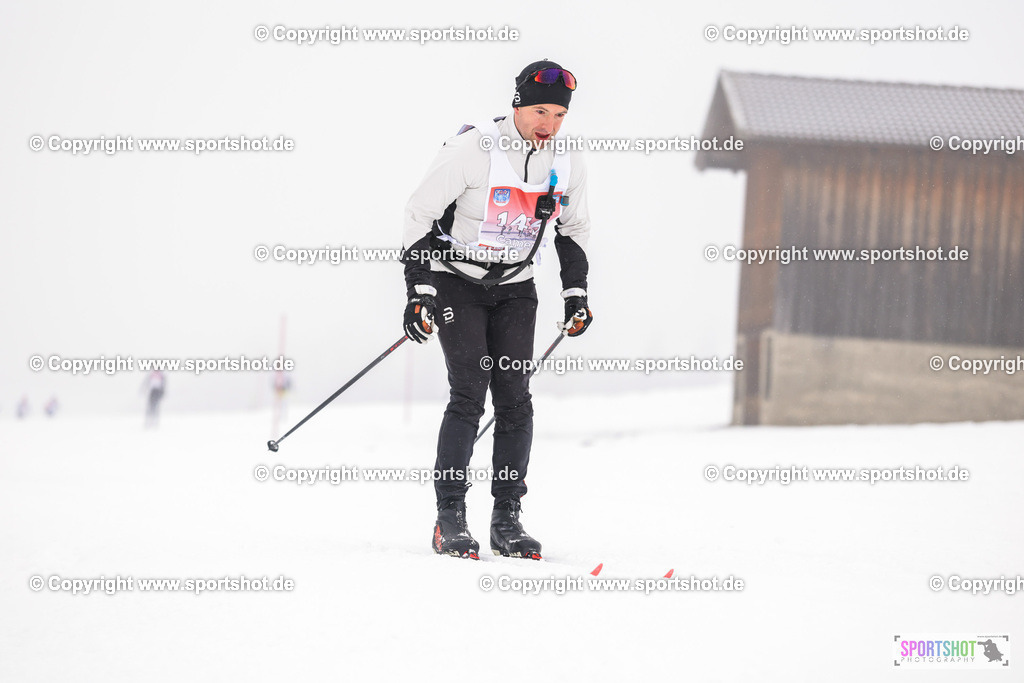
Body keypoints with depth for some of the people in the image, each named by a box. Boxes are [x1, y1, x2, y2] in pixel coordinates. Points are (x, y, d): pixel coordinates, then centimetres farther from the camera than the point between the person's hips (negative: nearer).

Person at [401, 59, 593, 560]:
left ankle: (507, 519, 4)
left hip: (515, 288, 4)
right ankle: (449, 519, -8)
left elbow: (573, 229, 13)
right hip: (457, 280, -4)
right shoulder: (472, 149, -20)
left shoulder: (566, 163, -5)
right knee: (469, 395, -14)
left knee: (515, 400, -3)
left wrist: (576, 292, 6)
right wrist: (419, 291, -18)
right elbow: (419, 213, -14)